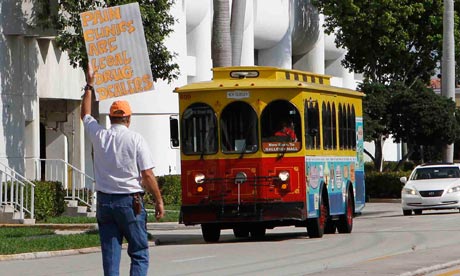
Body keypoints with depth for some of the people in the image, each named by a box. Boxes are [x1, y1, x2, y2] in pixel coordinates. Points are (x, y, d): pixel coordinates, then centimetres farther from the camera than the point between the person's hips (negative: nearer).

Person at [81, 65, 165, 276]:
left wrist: (90, 85, 34)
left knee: (110, 254, 5)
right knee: (139, 253, 2)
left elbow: (85, 114, 24)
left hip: (104, 201, 4)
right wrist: (159, 201, 1)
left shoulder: (99, 136, 4)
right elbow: (147, 175, -9)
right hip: (130, 201, -4)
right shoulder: (135, 140, -7)